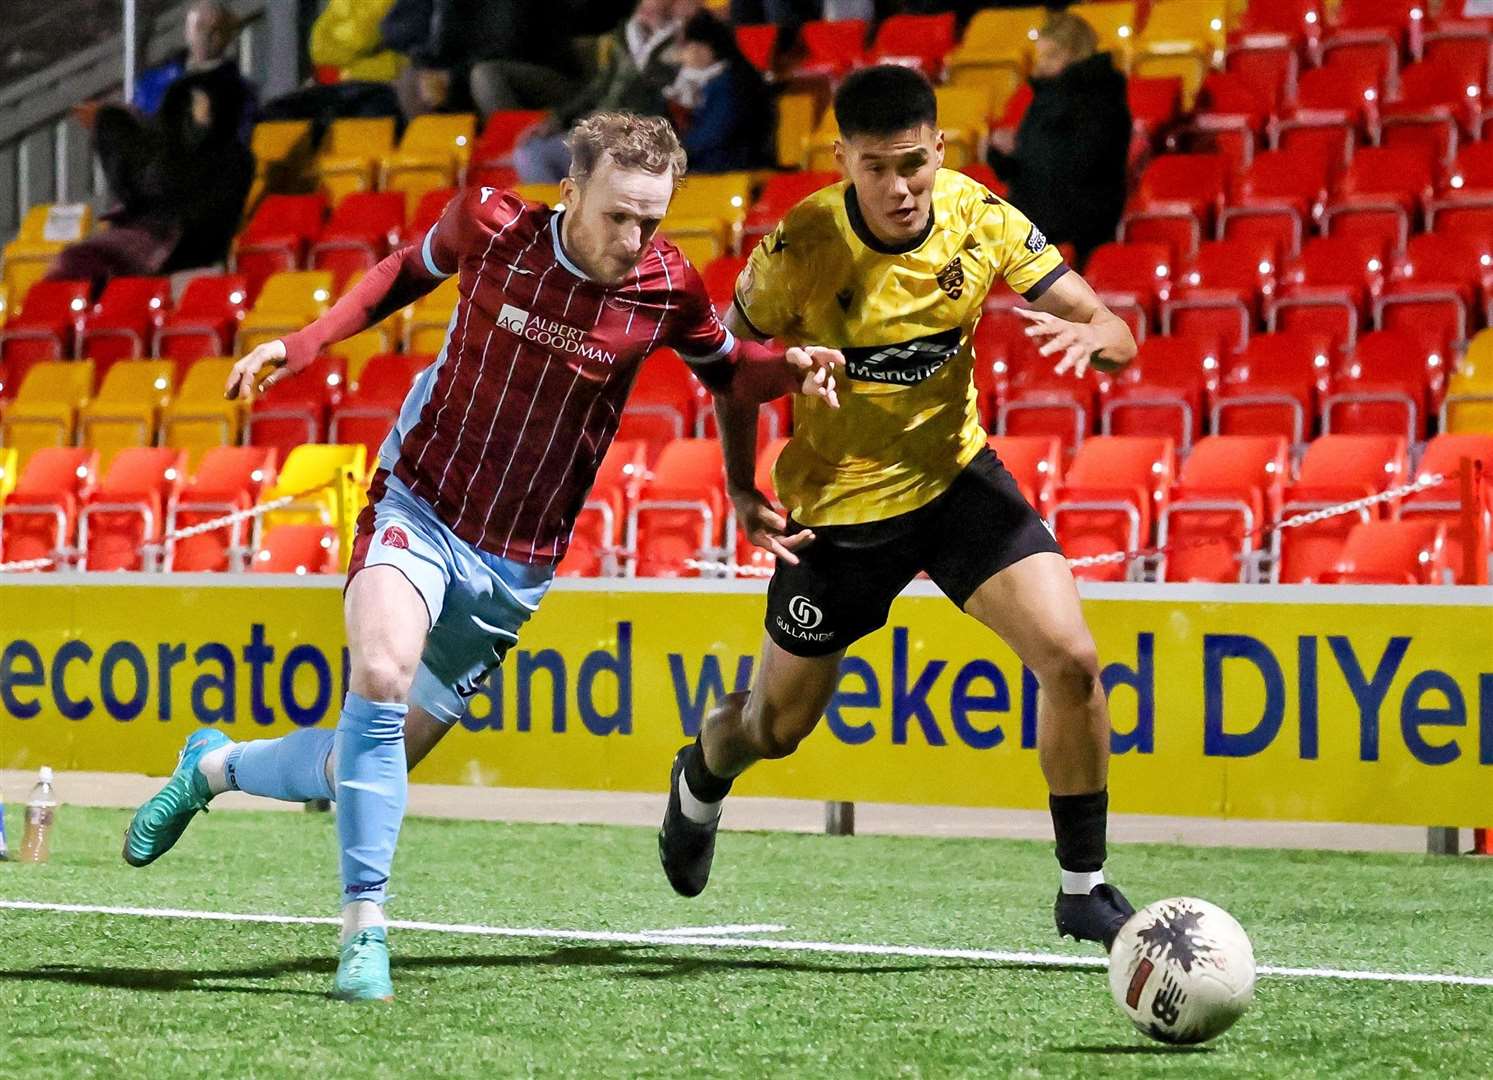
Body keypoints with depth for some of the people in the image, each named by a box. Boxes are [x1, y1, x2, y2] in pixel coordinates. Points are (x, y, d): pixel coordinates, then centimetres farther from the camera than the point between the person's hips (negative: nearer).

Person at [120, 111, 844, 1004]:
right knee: (382, 671, -32)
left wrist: (790, 367, -13)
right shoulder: (489, 226, -12)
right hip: (418, 508, -2)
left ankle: (214, 767, 37)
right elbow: (412, 269, 10)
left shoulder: (667, 288, -11)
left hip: (514, 564, 2)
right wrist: (300, 346, 2)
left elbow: (726, 368, 9)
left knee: (363, 771, 5)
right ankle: (365, 931, -22)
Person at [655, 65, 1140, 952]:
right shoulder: (801, 249, -23)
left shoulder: (982, 220, -16)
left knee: (1070, 659, -18)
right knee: (779, 725, 13)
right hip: (840, 504, -2)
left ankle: (1085, 886, -1)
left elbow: (1116, 335, -15)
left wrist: (1090, 337, -39)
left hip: (958, 477, 2)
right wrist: (742, 489, -13)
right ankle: (701, 780, 52)